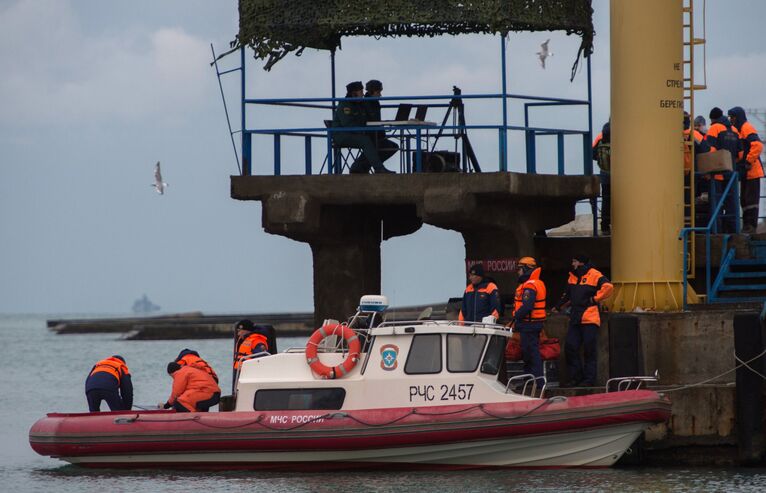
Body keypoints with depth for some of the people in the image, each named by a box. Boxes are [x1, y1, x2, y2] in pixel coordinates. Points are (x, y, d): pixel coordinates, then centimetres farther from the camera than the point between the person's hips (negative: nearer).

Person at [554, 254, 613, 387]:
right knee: (570, 347, 2)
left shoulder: (594, 275, -7)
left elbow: (608, 287, -19)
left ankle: (589, 379, 1)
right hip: (575, 319, 8)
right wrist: (559, 306, 27)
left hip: (590, 319, -8)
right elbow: (568, 295, 32)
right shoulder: (573, 276, 18)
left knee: (590, 351, -3)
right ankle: (576, 377, 11)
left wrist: (595, 299, -13)